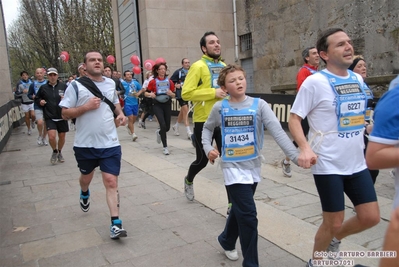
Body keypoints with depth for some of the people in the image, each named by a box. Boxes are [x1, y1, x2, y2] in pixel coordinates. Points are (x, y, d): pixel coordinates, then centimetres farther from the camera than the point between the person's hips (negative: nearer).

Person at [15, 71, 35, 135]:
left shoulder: (31, 82, 0)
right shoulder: (19, 84, -5)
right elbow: (16, 93, -5)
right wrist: (22, 92, -21)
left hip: (32, 102, 0)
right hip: (24, 103, 0)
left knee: (33, 115, -10)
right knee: (27, 116, 8)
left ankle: (32, 121, 25)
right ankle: (29, 129, 23)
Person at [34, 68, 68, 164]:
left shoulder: (63, 86, -1)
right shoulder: (43, 88, 3)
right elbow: (36, 98, 17)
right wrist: (40, 101, -5)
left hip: (62, 116, 1)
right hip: (49, 117, 0)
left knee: (62, 136, 11)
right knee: (51, 136, -14)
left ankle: (59, 152, 38)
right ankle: (55, 151, 16)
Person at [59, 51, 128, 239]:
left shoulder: (111, 83, 7)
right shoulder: (76, 86, -6)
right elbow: (65, 114, -7)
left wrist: (121, 115, 6)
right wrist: (86, 106, -21)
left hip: (110, 143, 1)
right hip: (85, 144, -1)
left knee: (111, 182, -6)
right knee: (86, 177, 23)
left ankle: (115, 223, -2)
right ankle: (84, 194, 58)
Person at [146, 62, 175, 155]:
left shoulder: (169, 81, 4)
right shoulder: (153, 81, -2)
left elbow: (174, 95, 8)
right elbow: (146, 93, 4)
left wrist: (171, 94, -14)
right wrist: (150, 94, -17)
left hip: (167, 104, 3)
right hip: (157, 105, -3)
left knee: (167, 127, 5)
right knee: (163, 125, -16)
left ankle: (159, 132, 43)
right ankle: (165, 147, -2)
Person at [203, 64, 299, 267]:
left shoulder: (259, 104, -6)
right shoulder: (220, 108, -4)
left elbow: (277, 131, -15)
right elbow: (207, 128, 13)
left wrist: (296, 156, -25)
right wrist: (208, 148, -4)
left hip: (253, 166, 3)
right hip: (233, 166, -2)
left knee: (240, 209, 20)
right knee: (248, 214, -7)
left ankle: (226, 240, 48)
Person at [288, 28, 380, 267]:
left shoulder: (358, 79, 7)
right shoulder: (315, 82, -14)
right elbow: (294, 118, -14)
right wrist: (305, 148, -28)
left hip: (357, 163, 7)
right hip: (328, 165, -6)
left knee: (371, 217, 10)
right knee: (334, 222, 4)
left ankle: (334, 239, 39)